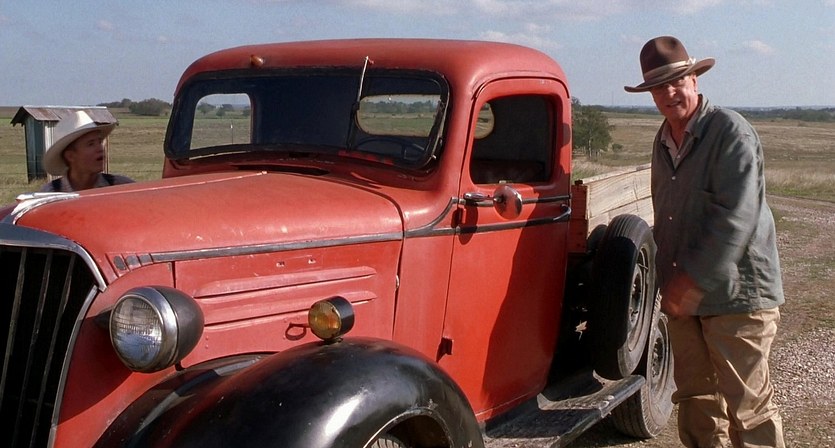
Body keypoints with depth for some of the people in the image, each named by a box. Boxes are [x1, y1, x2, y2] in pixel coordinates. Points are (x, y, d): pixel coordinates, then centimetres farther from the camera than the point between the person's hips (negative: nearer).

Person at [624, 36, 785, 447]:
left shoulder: (731, 131, -11)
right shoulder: (663, 140, 13)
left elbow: (736, 217, -19)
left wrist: (693, 279, -18)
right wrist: (669, 281, 10)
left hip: (735, 292, -7)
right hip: (683, 296, 7)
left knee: (746, 402, -2)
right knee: (695, 397, 14)